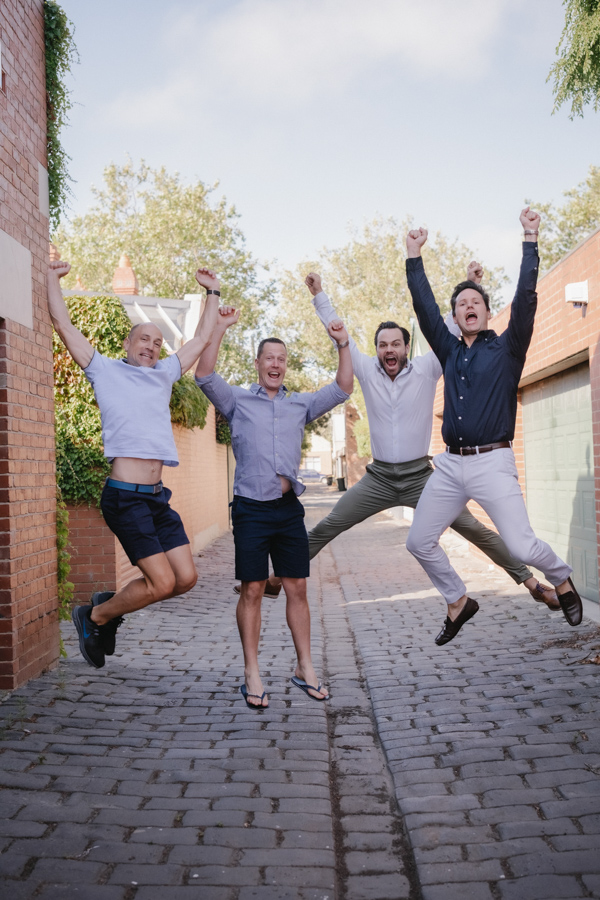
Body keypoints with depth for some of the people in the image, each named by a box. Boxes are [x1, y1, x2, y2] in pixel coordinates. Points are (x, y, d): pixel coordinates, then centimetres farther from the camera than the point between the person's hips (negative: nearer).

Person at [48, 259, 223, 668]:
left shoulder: (164, 374, 20)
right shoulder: (105, 370, 6)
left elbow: (203, 338, 27)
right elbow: (64, 325, 4)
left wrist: (213, 292, 29)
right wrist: (53, 279, 9)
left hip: (157, 497, 7)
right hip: (125, 496, -7)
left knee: (186, 578, 0)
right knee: (162, 582, -12)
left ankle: (111, 602, 22)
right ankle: (94, 615, 12)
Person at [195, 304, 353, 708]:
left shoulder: (300, 404, 16)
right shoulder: (238, 400, 7)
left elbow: (342, 389, 13)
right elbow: (204, 375, -7)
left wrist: (343, 346, 3)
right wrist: (220, 328, -12)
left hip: (289, 508, 3)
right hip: (252, 507, -3)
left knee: (297, 588, 6)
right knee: (252, 590, -1)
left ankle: (305, 668, 16)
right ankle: (252, 675, 8)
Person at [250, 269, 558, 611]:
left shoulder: (427, 369, -4)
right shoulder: (368, 370, 1)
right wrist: (319, 295, 11)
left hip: (421, 477, -2)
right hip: (378, 478, 2)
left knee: (475, 529, -5)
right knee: (325, 528, 2)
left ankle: (531, 582, 3)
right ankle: (278, 578, 14)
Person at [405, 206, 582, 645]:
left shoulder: (507, 348, 4)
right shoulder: (450, 352, 15)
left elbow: (525, 300, -7)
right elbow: (425, 307, 15)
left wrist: (531, 240, -8)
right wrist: (415, 256, 15)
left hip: (492, 463, -5)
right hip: (450, 465, 5)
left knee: (522, 546, -13)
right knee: (419, 542, 4)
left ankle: (564, 581, 19)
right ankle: (459, 602, 25)